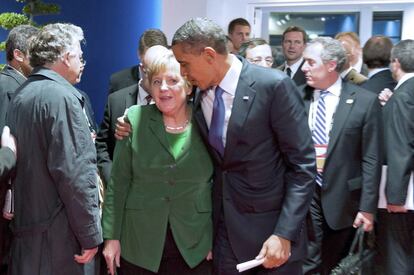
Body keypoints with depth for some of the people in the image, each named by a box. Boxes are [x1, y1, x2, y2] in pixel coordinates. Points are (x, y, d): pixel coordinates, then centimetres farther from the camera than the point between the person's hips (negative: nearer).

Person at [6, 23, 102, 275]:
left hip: (26, 224, 9)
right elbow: (74, 172, -20)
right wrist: (91, 234, -16)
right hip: (59, 231, -9)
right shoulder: (61, 96, -15)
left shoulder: (21, 95, 11)